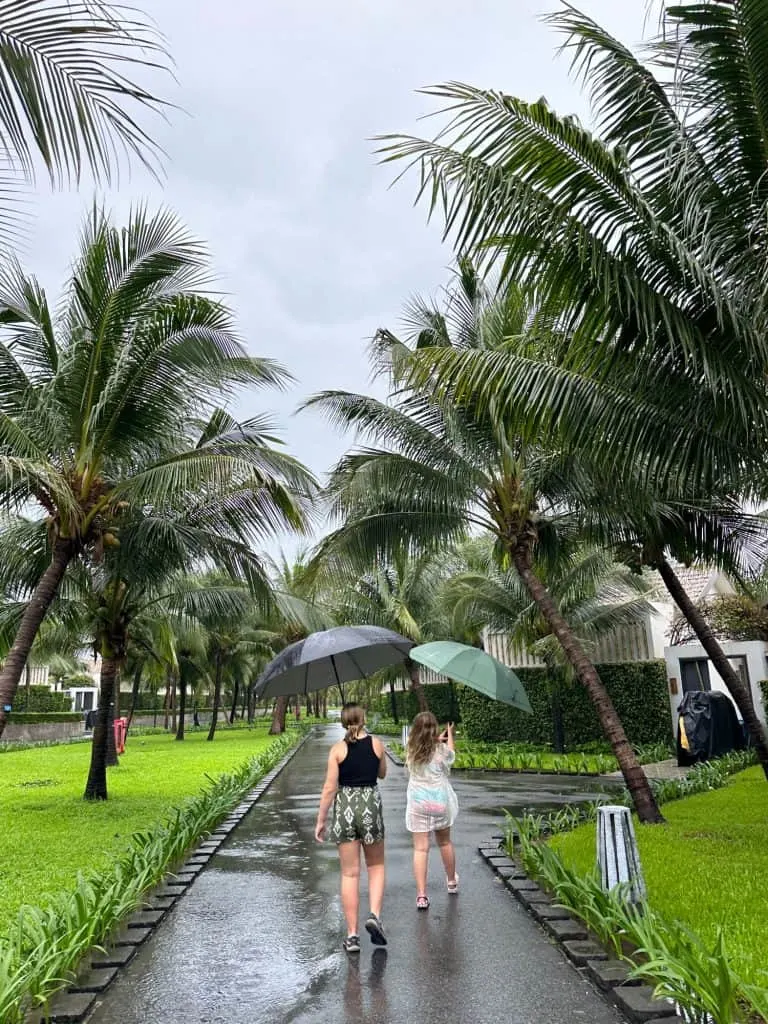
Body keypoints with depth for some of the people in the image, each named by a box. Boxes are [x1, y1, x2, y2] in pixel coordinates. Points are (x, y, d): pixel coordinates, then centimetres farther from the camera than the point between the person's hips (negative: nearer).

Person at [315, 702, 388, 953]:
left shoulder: (338, 749, -7)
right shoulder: (376, 744, -3)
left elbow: (329, 788, -7)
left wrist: (321, 820, 0)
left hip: (344, 809, 0)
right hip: (371, 805, 0)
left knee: (350, 873, 8)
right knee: (376, 866, 20)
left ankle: (352, 935, 12)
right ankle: (374, 915, 2)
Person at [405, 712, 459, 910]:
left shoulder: (411, 751, -5)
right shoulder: (441, 750, -10)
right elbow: (451, 754, 13)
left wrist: (438, 739, 27)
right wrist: (450, 734, 28)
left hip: (417, 803, 0)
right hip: (440, 801, 0)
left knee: (420, 848, 1)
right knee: (445, 842, 21)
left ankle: (421, 895, -4)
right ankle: (452, 881, 41)